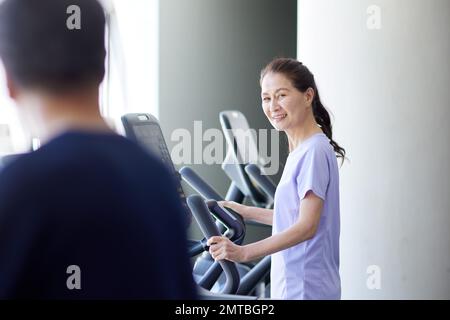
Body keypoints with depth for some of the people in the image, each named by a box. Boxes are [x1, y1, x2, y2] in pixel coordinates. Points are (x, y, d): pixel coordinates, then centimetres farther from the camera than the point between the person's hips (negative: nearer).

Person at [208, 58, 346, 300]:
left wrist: (243, 252, -29)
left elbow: (307, 225, -21)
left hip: (305, 289, -9)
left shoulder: (314, 151, -14)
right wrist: (246, 212, 24)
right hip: (292, 286, 9)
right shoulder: (301, 150, 15)